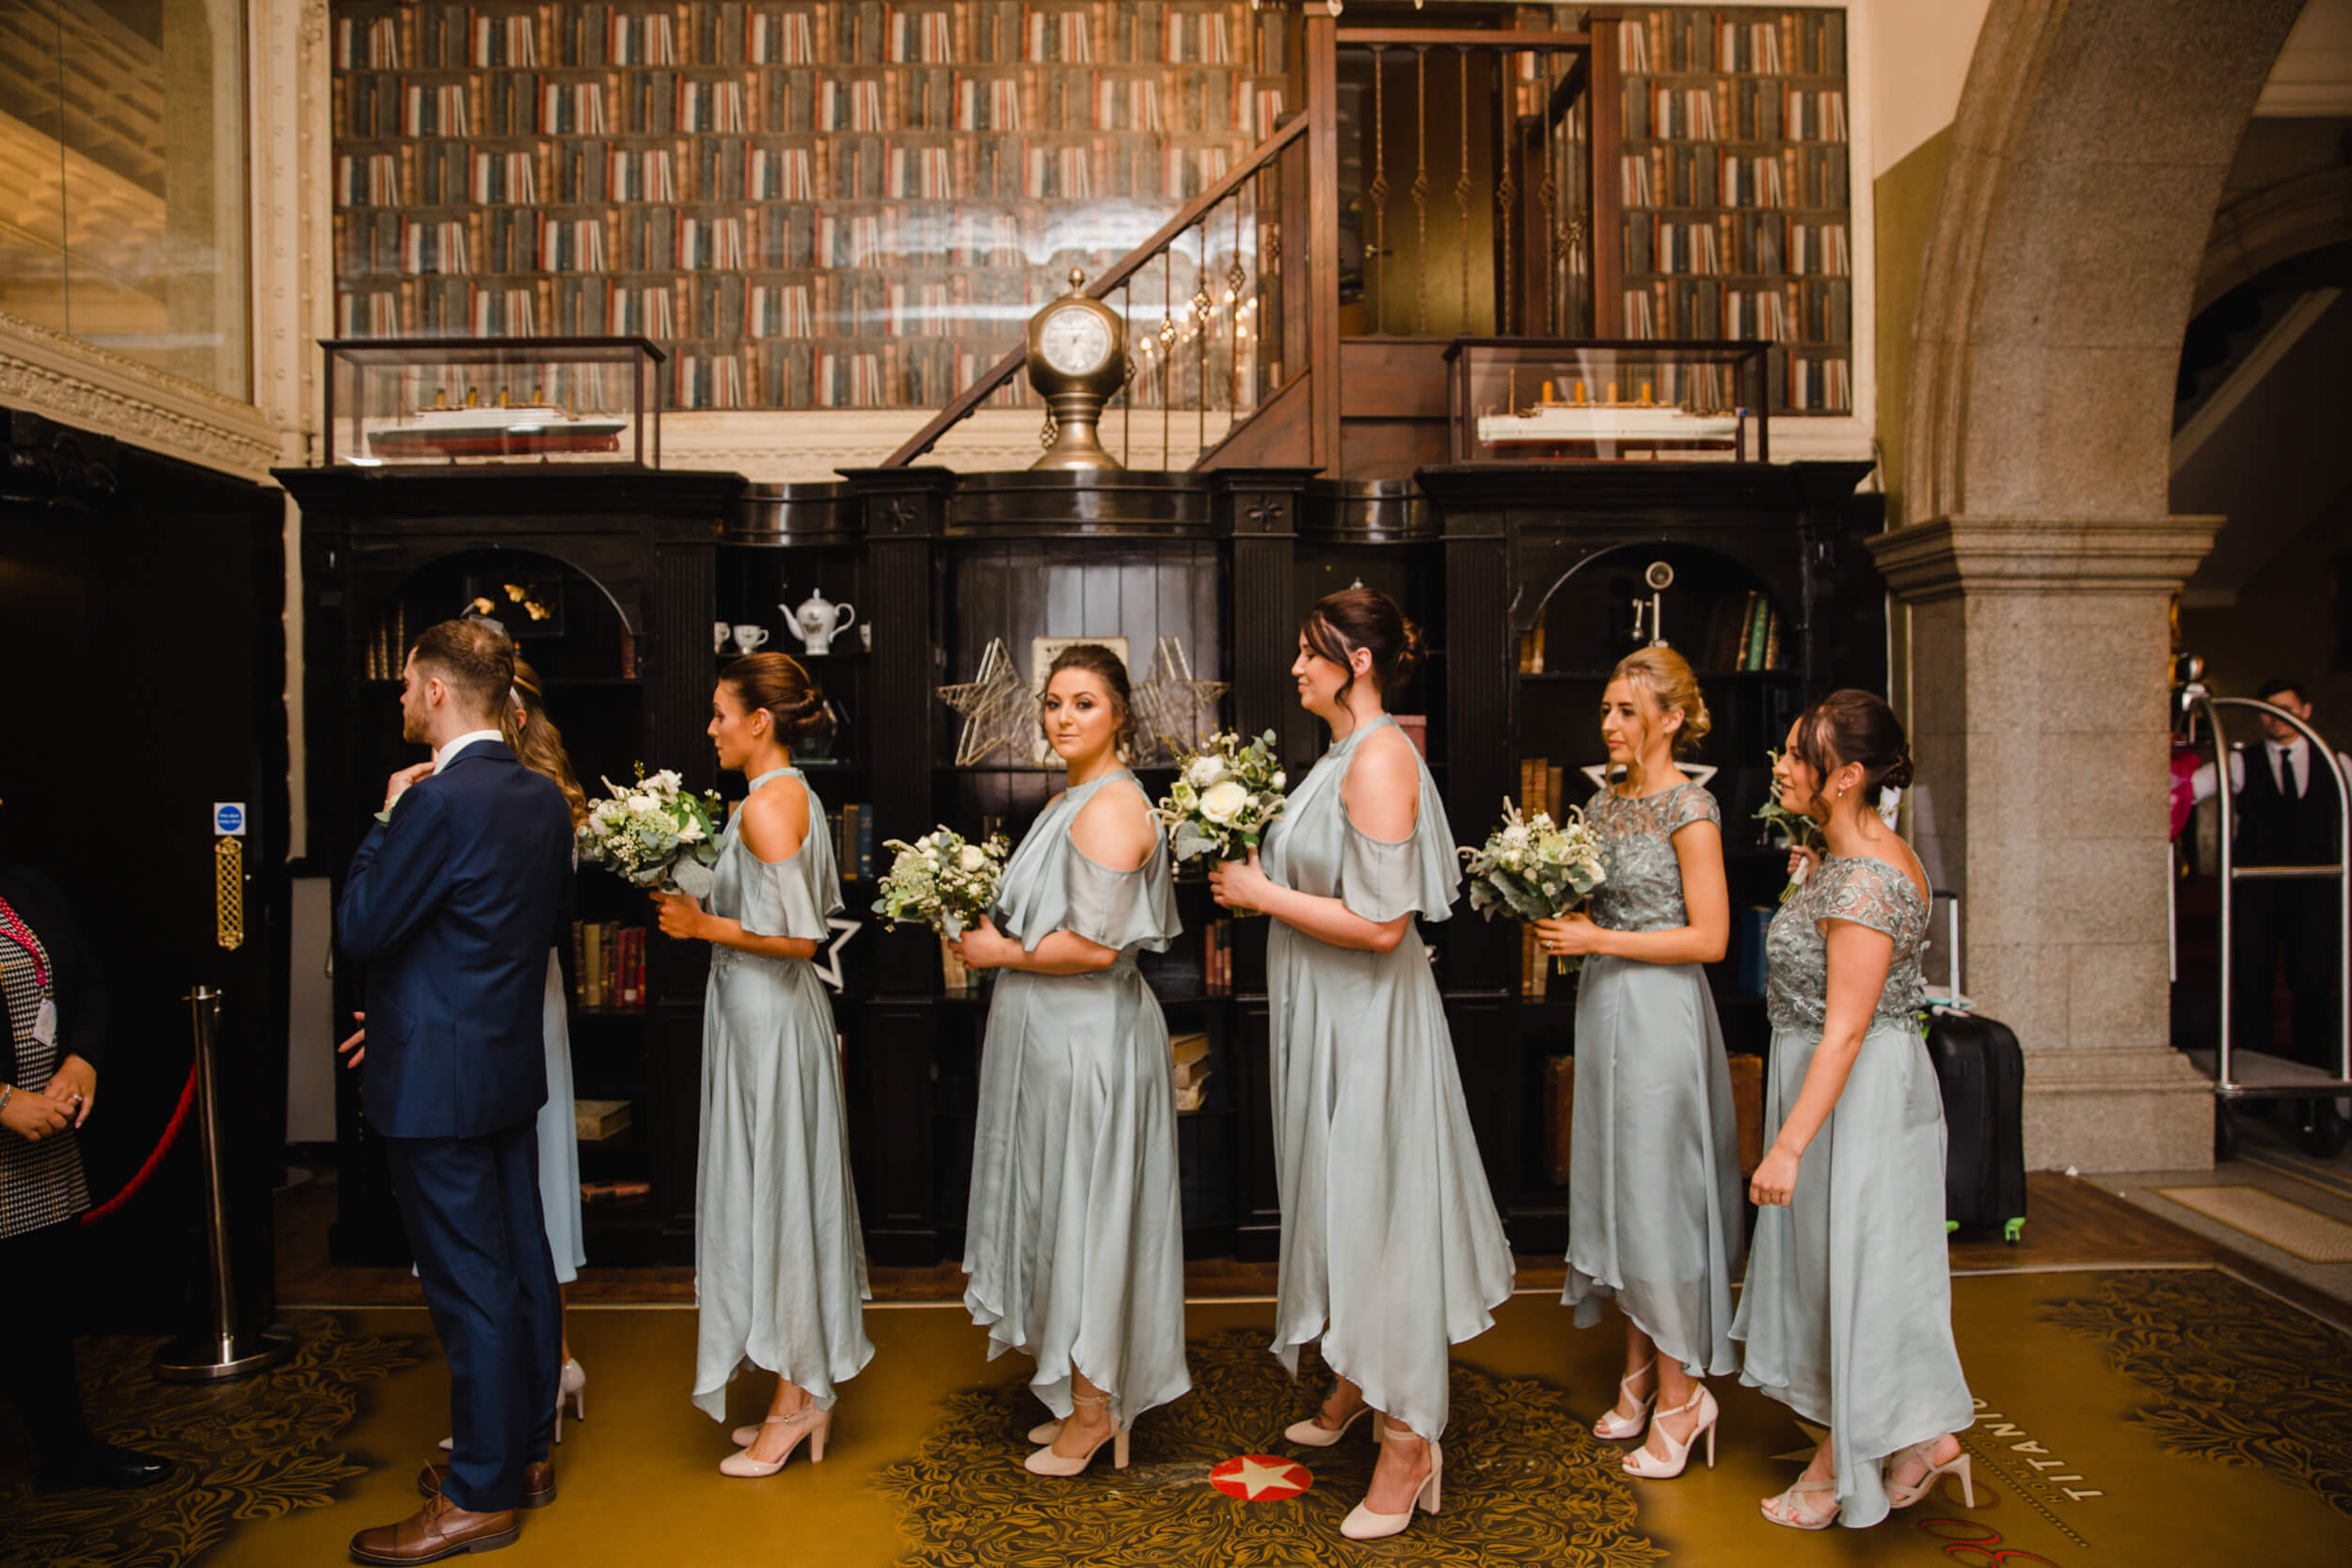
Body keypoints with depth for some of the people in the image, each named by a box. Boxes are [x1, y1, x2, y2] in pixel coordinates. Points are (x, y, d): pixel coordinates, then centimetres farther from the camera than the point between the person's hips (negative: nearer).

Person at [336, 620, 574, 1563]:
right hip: (512, 1062, 9)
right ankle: (527, 1452, 31)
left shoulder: (438, 801, -21)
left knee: (469, 1288, 1)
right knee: (522, 1267, 16)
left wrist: (387, 818, -7)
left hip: (438, 1079, -9)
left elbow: (357, 931, -15)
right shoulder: (543, 797, 6)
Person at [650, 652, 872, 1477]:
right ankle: (805, 1391, 25)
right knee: (787, 1196, 15)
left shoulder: (765, 805, -19)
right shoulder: (797, 795, 11)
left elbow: (800, 938, -23)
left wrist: (705, 926, -14)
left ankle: (794, 1400, 14)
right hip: (777, 1010, 10)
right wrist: (708, 906, 15)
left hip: (766, 1015, -10)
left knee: (772, 1196, 1)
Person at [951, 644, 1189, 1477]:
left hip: (1088, 1034, -10)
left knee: (1084, 1213, 1)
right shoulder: (1071, 799, 13)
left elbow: (1095, 945, -23)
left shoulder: (1110, 807, -18)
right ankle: (1085, 1397, 29)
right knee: (1067, 1212, 16)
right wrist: (997, 926, 8)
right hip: (1054, 1032, 10)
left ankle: (1095, 1414, 17)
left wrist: (1002, 953, -13)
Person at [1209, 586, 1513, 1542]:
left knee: (1376, 1205, 0)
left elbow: (1380, 924, -25)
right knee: (1337, 1199, 20)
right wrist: (1258, 884, 6)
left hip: (1368, 1015, -10)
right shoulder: (1344, 754, 10)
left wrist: (1263, 895, -18)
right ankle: (1356, 1384, 38)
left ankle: (1409, 1439, 14)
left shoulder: (1381, 757, -20)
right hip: (1325, 1011, 10)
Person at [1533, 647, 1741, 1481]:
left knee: (1657, 1193, -1)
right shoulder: (1604, 800, 10)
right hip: (1604, 1005, 8)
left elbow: (1709, 937, -16)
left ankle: (1681, 1392, 12)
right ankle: (1638, 1371, 25)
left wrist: (1599, 940, -18)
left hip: (1661, 1009, -8)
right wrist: (1556, 912, -1)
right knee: (1617, 1193, 12)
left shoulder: (1689, 809, -12)